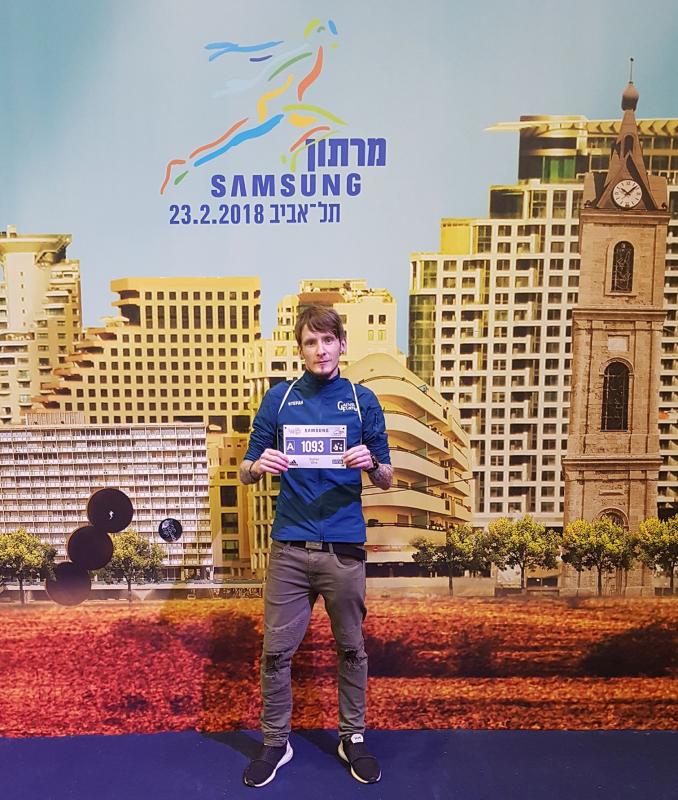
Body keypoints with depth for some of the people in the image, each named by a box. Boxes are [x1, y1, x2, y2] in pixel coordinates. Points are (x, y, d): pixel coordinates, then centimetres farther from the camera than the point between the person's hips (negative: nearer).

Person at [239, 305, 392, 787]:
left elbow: (386, 480, 5)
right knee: (277, 650, 7)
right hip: (290, 546, 0)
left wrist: (370, 463, -18)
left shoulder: (362, 401, 3)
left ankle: (353, 738, 32)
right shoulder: (279, 399, 4)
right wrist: (259, 466, -17)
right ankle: (276, 742, 26)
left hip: (345, 548, 0)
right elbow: (246, 474, 7)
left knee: (351, 648, 12)